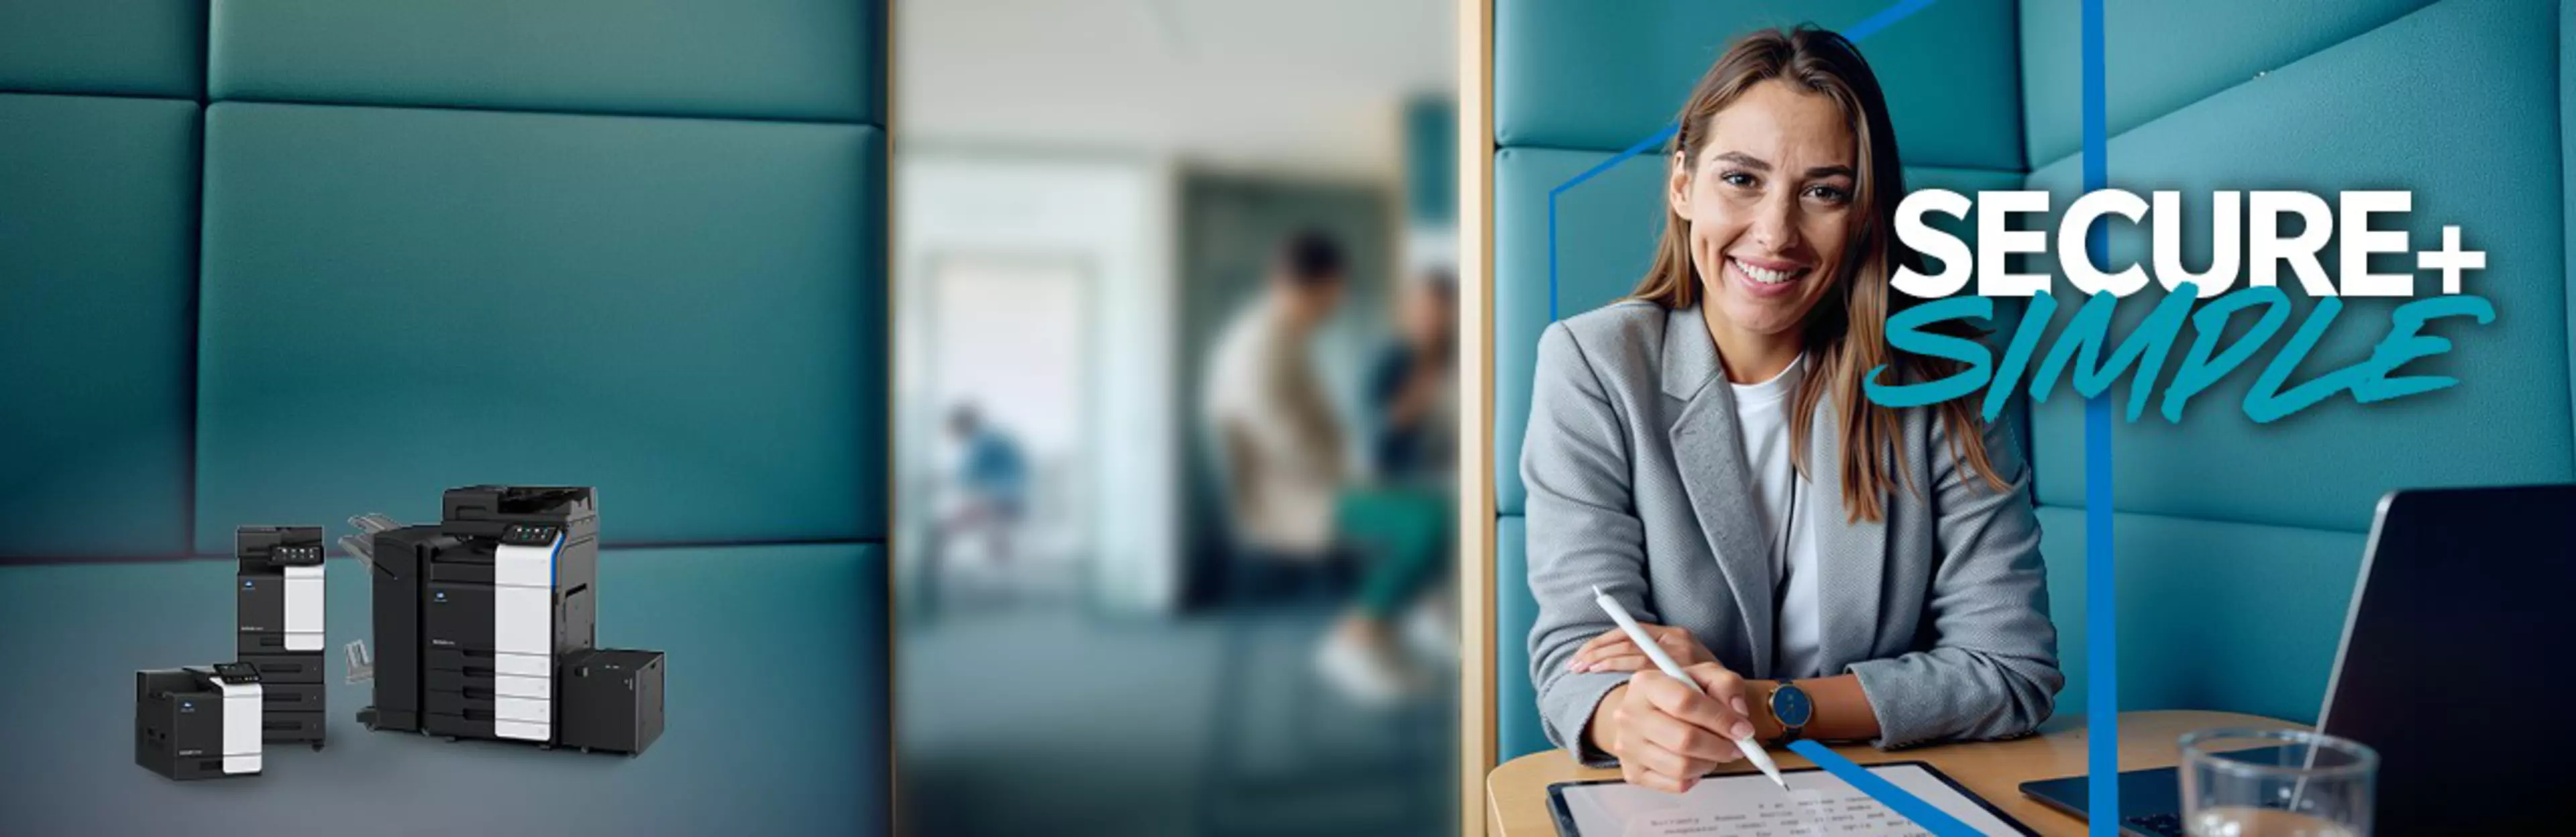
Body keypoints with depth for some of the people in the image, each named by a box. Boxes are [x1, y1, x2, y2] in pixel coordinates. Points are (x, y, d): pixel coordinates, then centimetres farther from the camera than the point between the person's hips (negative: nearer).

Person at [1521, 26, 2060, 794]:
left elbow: (2015, 668, -6)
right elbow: (1580, 650, -12)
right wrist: (1634, 717, -35)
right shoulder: (1593, 365, -7)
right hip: (1672, 803, -1)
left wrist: (1765, 707, -19)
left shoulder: (1936, 381, -5)